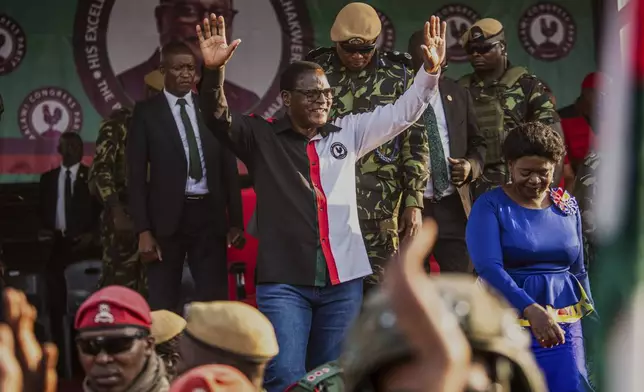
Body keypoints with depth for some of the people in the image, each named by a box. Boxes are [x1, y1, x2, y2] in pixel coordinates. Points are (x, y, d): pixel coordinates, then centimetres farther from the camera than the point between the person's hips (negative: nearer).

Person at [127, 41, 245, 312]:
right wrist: (143, 230, -10)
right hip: (167, 217, -3)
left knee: (215, 301, 3)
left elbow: (228, 168, 13)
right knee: (163, 305, 3)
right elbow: (136, 175, -2)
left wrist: (236, 220, 6)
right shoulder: (147, 112, 1)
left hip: (209, 214, 3)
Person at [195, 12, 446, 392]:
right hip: (284, 281, -3)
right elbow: (219, 117, -11)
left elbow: (403, 112, 9)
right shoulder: (262, 136, 3)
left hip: (343, 279, 3)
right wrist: (215, 71, -30)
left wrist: (431, 69, -7)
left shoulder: (347, 132, 12)